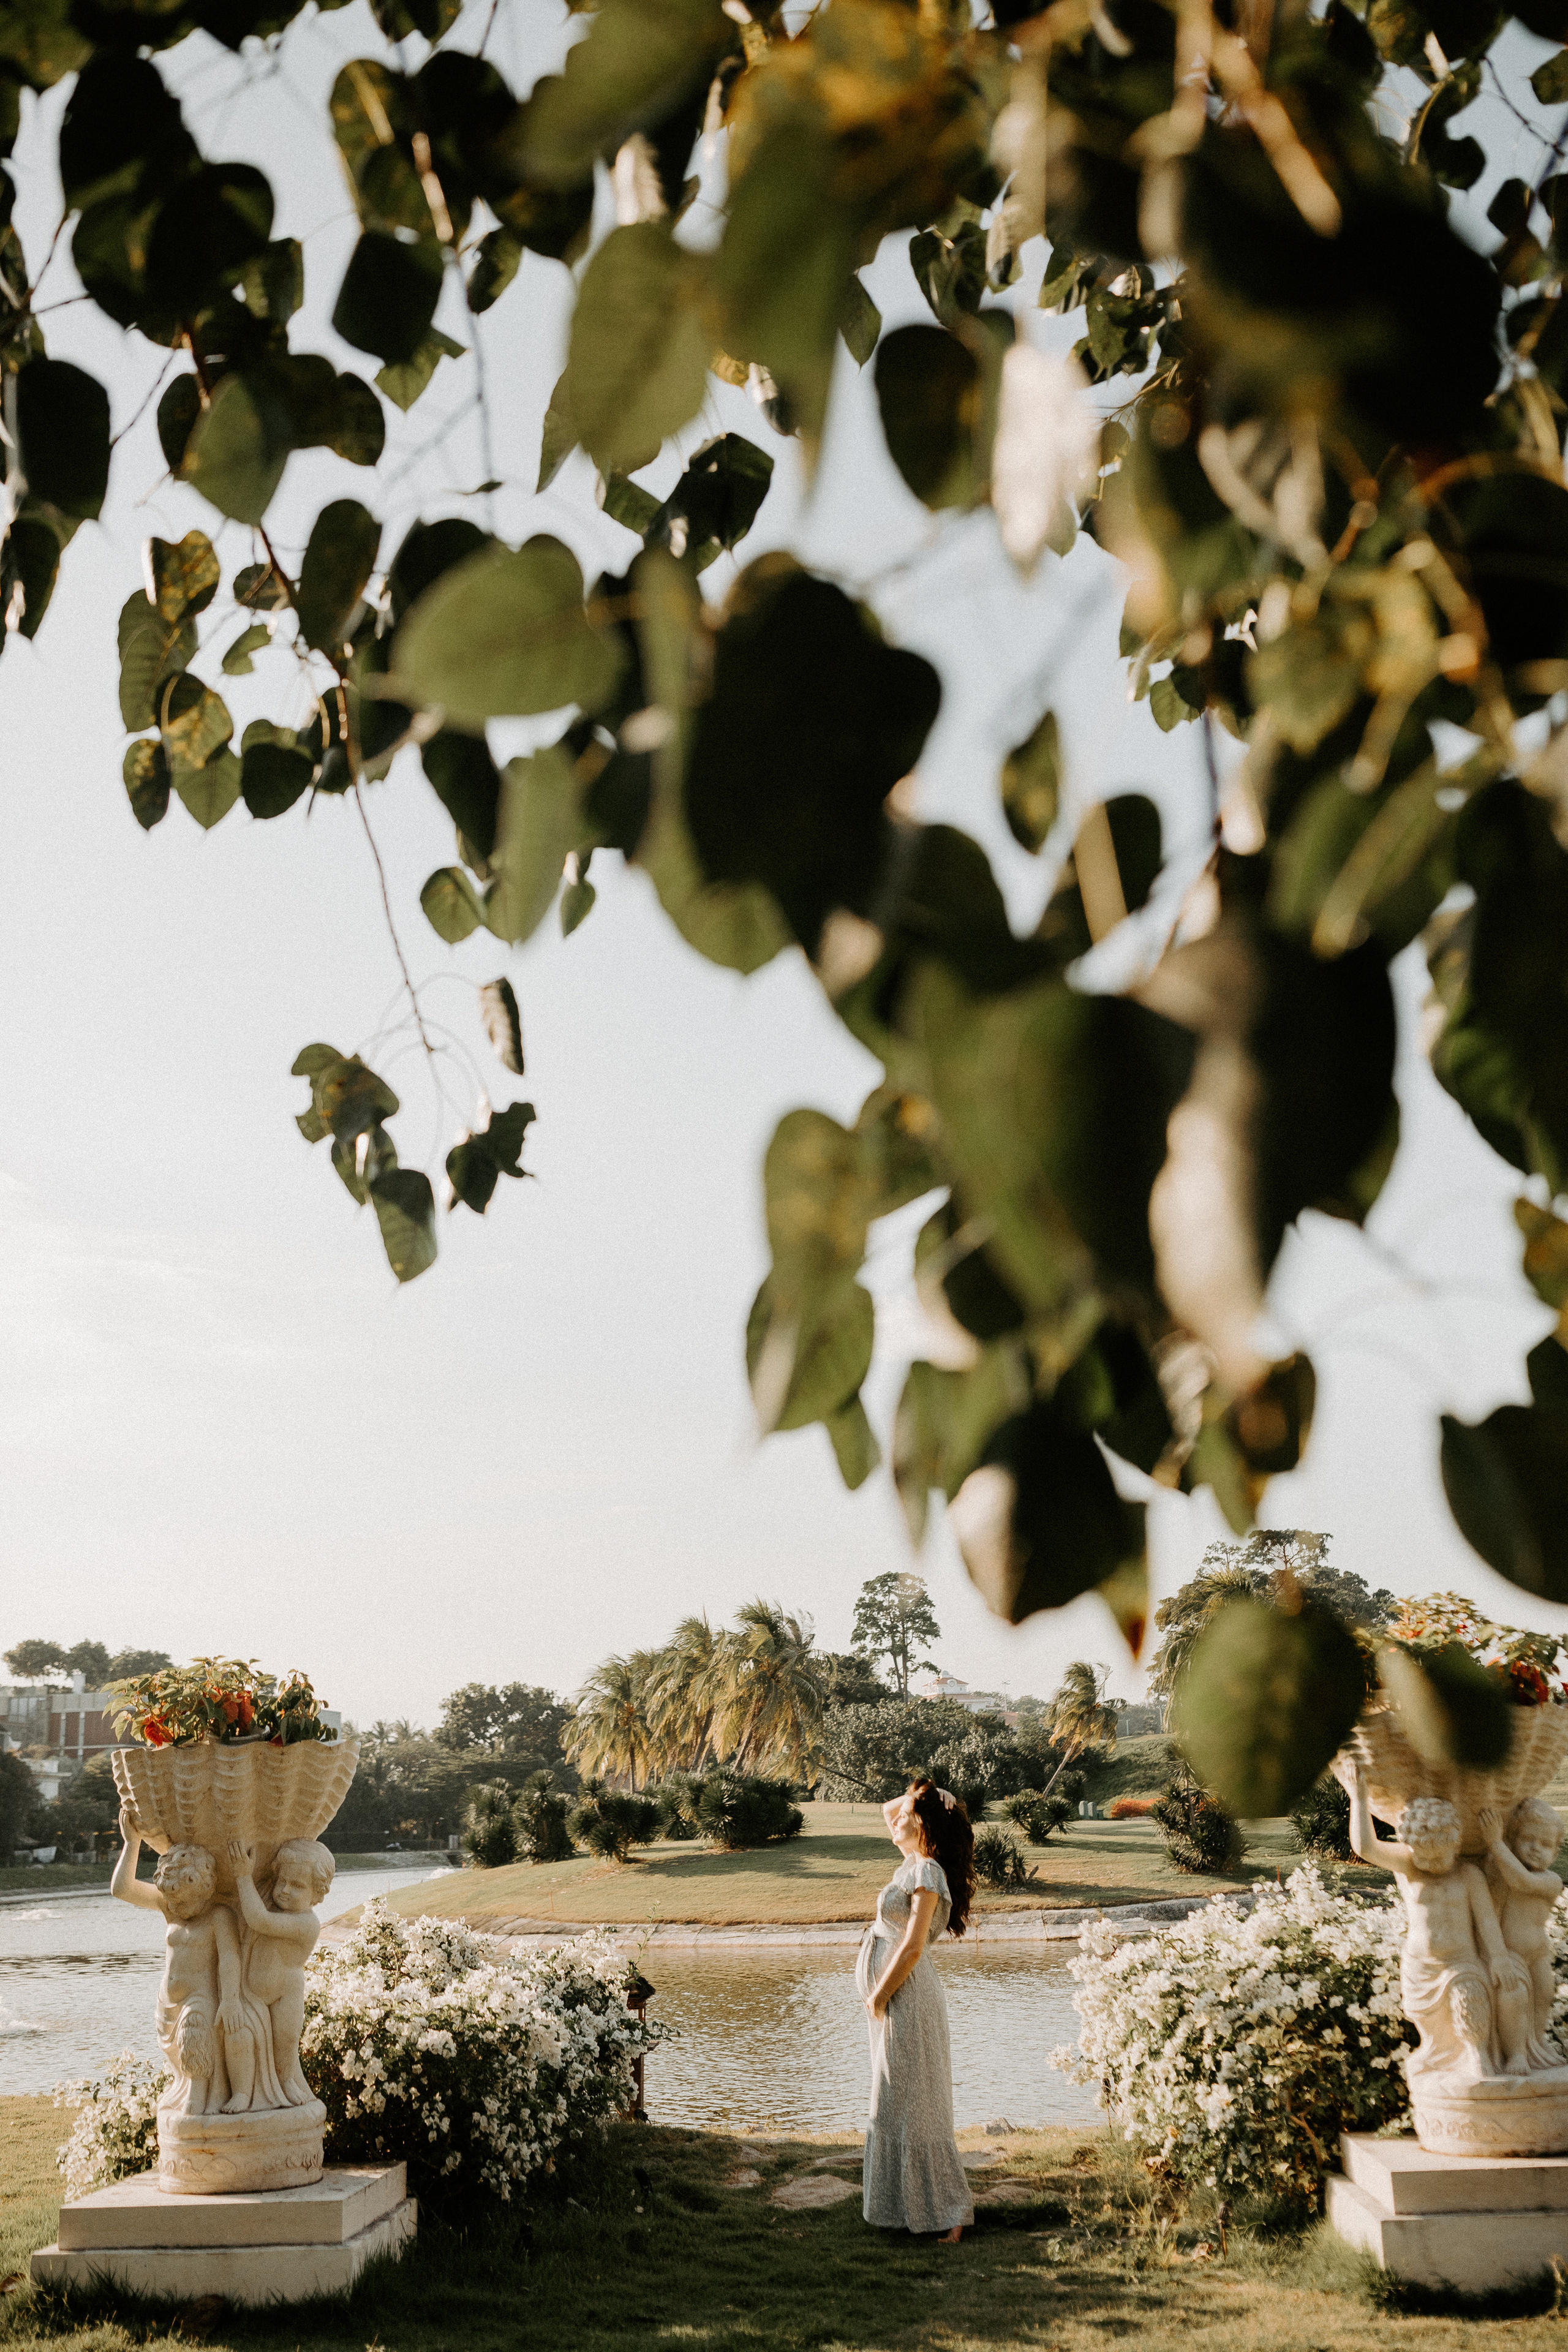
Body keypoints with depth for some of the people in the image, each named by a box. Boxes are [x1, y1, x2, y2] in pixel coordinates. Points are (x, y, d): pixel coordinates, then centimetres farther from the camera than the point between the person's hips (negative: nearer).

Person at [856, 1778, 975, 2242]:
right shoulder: (916, 1863, 10)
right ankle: (905, 2204, 21)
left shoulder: (927, 1874, -16)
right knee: (896, 2104, 14)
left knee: (913, 2104, -4)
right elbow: (887, 1810, 25)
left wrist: (878, 1996, -15)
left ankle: (946, 2212, 2)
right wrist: (918, 1796, 9)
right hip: (895, 1999, 9)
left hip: (907, 1996, -9)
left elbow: (912, 1946, -21)